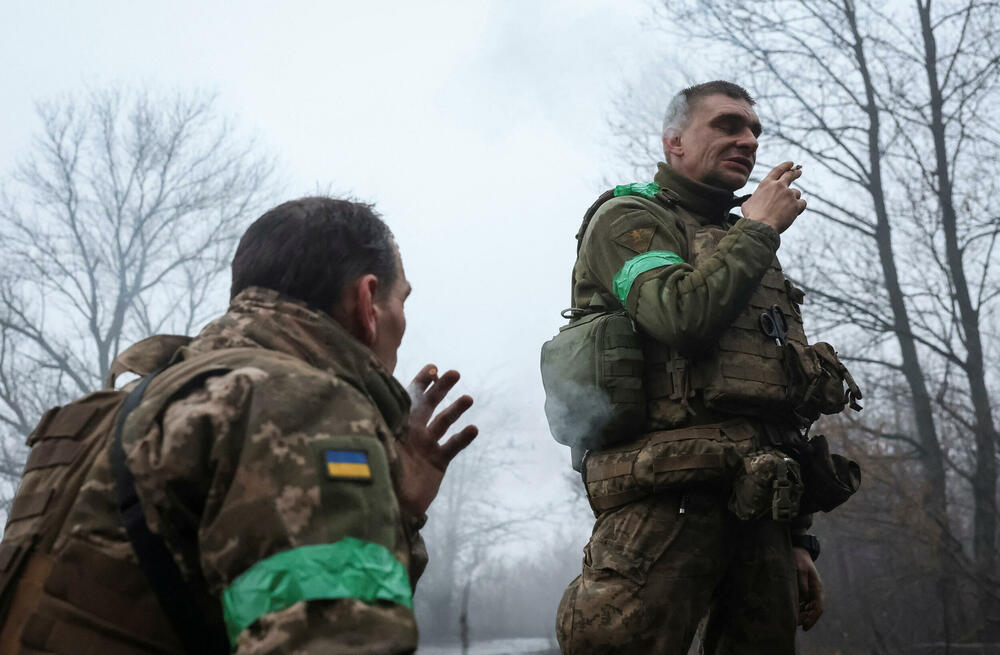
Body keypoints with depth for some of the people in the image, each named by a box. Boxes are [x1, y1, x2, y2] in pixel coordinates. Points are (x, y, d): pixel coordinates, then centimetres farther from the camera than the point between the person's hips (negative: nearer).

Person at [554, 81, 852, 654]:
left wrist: (797, 539, 21)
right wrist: (760, 226, -1)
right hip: (668, 494, -7)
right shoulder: (629, 218, 6)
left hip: (759, 508, 7)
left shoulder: (745, 251, 28)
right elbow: (682, 317, -17)